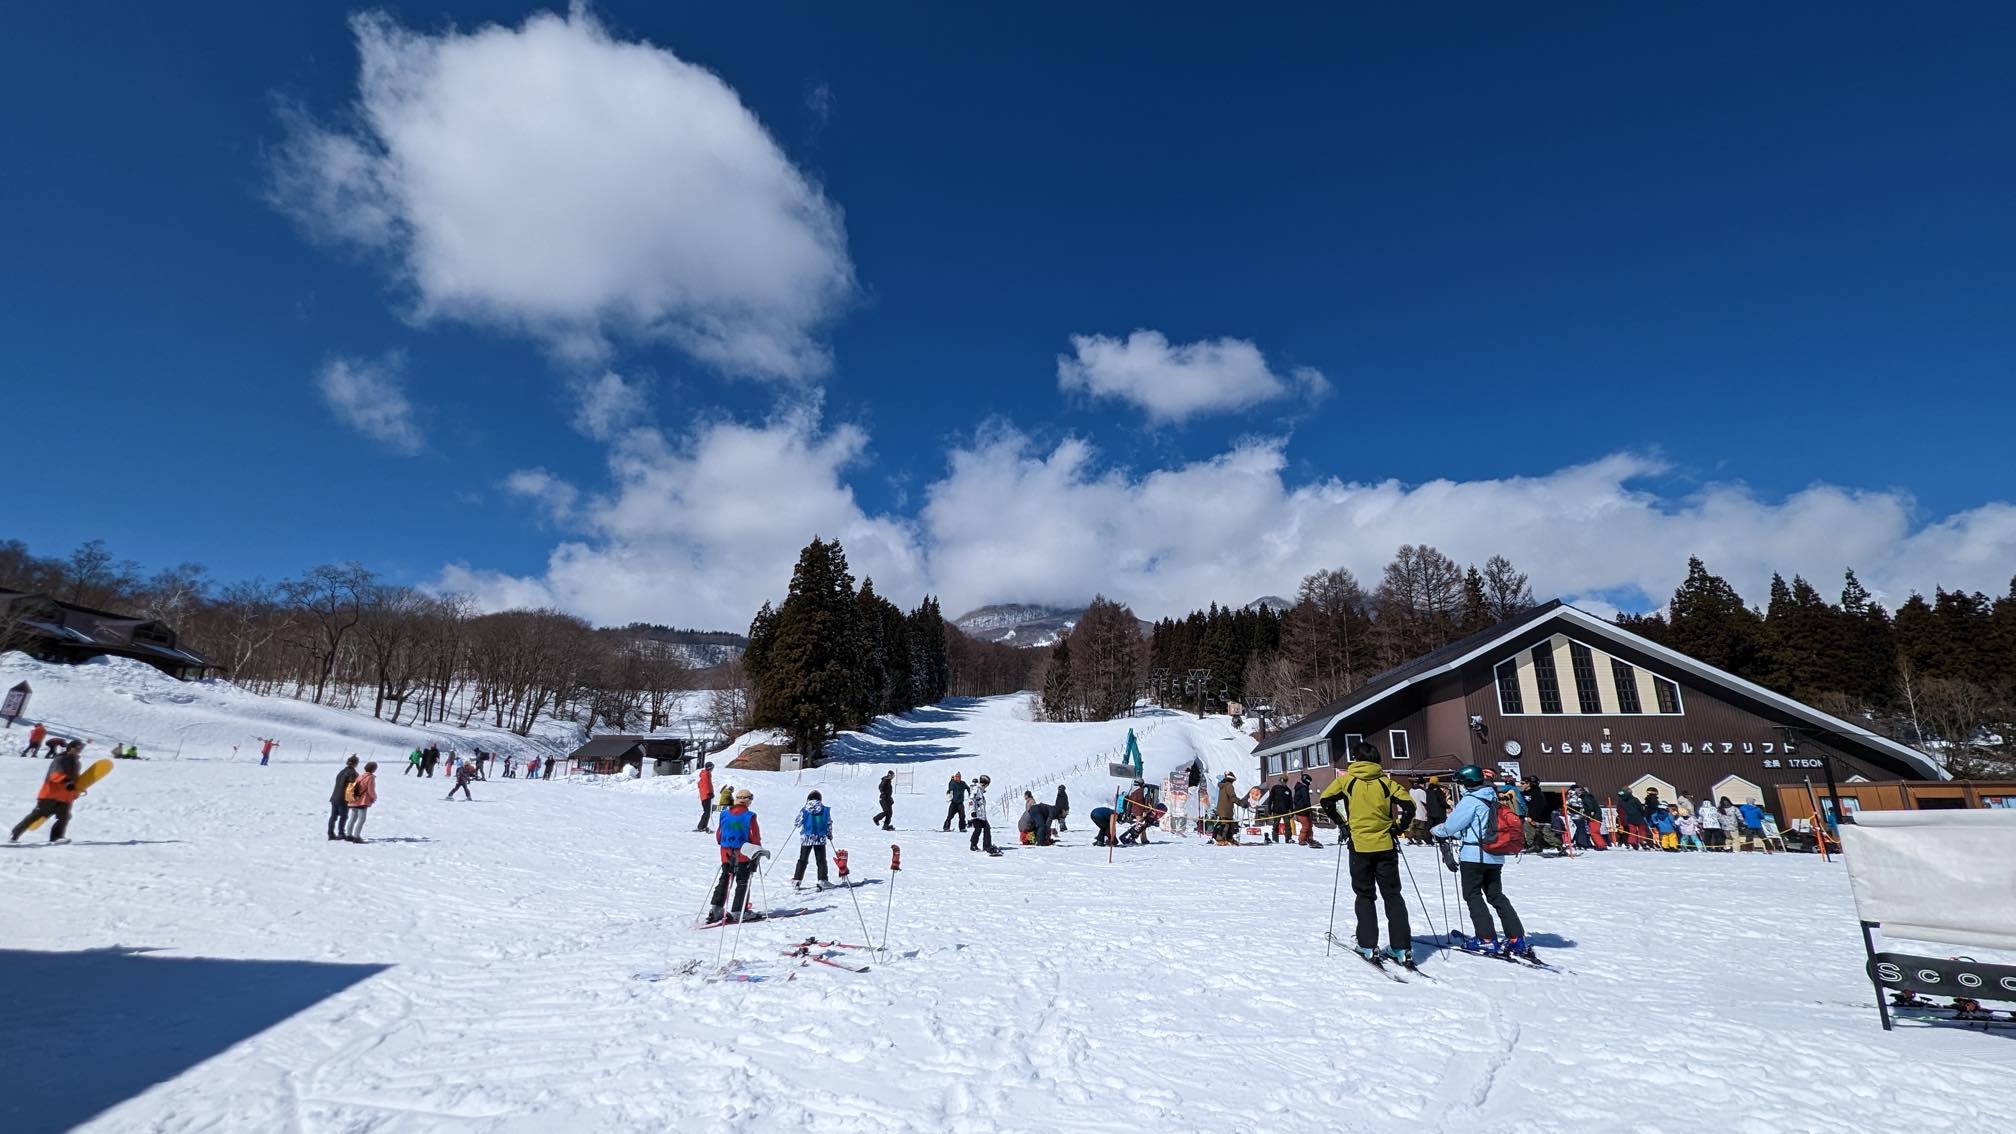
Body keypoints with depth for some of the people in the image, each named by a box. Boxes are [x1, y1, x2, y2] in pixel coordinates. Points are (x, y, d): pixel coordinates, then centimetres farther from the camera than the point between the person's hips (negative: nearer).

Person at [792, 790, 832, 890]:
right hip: (820, 839, 0)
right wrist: (829, 834, 20)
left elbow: (798, 823, 2)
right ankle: (821, 882, 3)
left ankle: (796, 881, 14)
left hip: (806, 838, 0)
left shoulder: (804, 810, -6)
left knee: (802, 860, 14)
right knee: (821, 861, 10)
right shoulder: (825, 810, -3)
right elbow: (829, 824, 4)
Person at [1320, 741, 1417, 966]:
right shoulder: (1385, 781, 1)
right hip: (1386, 846, 1)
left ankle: (1368, 947, 9)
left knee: (1364, 896, 11)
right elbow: (1409, 805, -6)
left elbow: (1326, 800, -8)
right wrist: (1398, 828, 7)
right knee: (1393, 896, 11)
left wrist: (1342, 824, 3)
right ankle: (1402, 949, 9)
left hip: (1360, 846, -1)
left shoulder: (1346, 780, -2)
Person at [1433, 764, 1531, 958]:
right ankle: (1517, 938, 12)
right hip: (1495, 856, 8)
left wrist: (1435, 830, 8)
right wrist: (1454, 835, 28)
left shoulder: (1470, 800, -13)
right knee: (1496, 896, 15)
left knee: (1473, 896, 2)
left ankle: (1487, 938, 0)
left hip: (1474, 855, -8)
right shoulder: (1492, 798, 13)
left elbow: (1451, 825, -11)